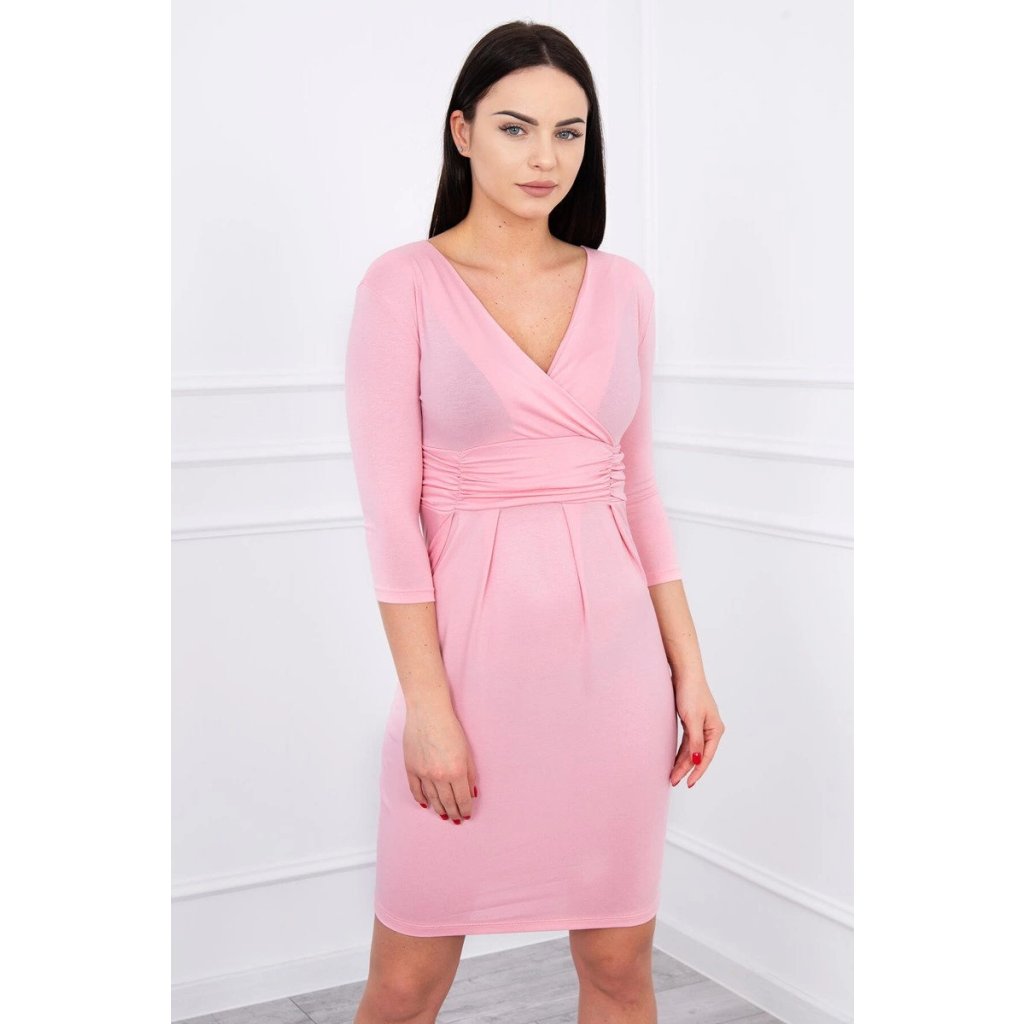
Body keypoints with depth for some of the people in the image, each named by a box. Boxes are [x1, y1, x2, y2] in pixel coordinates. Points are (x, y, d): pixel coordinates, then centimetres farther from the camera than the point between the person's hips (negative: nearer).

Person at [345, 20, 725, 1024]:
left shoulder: (622, 288, 7)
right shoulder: (404, 285, -5)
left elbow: (639, 489, 11)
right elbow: (389, 507, -9)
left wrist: (688, 665, 8)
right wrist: (426, 704, -13)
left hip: (613, 648, 4)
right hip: (473, 645, -3)